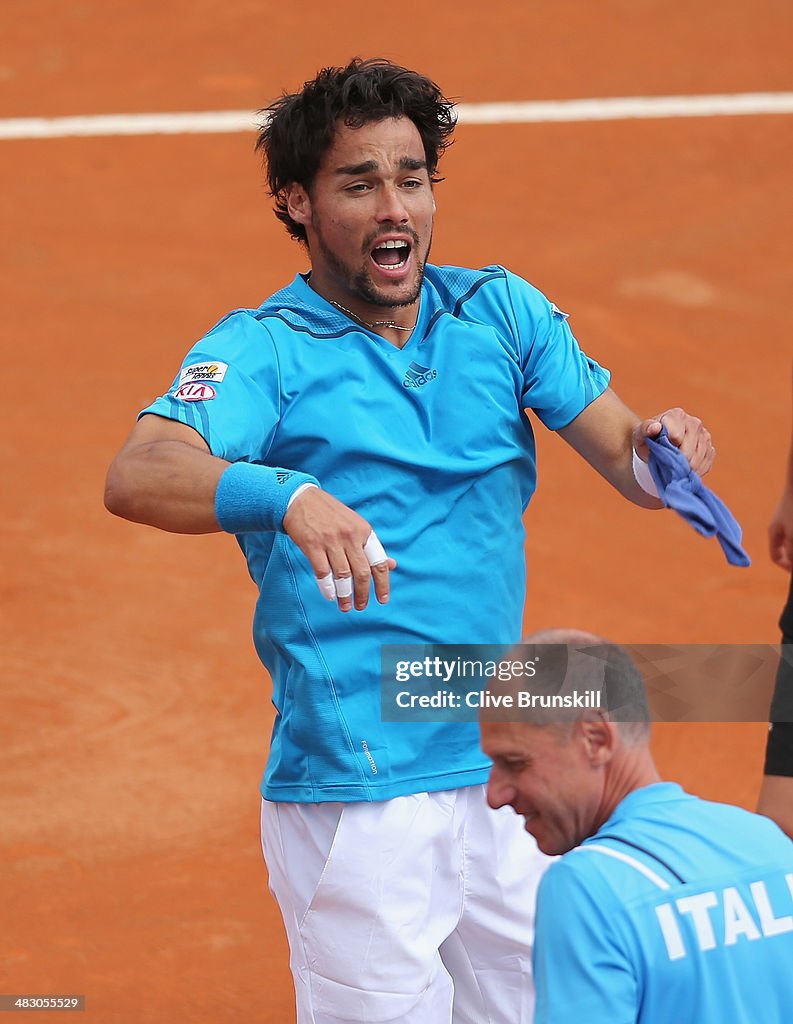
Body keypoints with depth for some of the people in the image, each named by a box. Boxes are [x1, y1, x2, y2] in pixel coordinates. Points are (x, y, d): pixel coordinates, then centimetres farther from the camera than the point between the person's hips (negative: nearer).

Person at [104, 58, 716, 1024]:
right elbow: (136, 478, -24)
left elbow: (624, 456, 3)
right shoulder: (263, 350, -7)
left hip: (507, 777, 5)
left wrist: (662, 446, -22)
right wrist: (289, 496, -43)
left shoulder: (503, 311, 7)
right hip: (355, 804, -5)